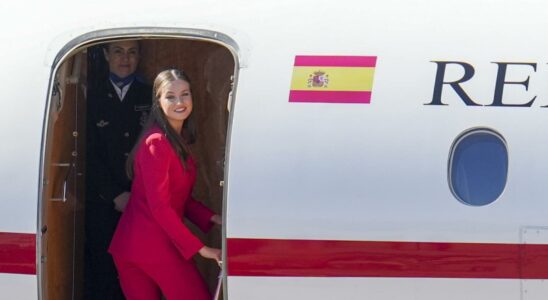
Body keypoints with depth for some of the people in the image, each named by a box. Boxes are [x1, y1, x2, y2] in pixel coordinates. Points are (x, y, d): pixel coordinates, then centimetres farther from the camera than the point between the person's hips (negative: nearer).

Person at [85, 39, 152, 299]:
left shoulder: (150, 97, 9)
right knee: (102, 270, -2)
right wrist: (115, 196, -5)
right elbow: (91, 156, 4)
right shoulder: (93, 99, 9)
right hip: (103, 201, 1)